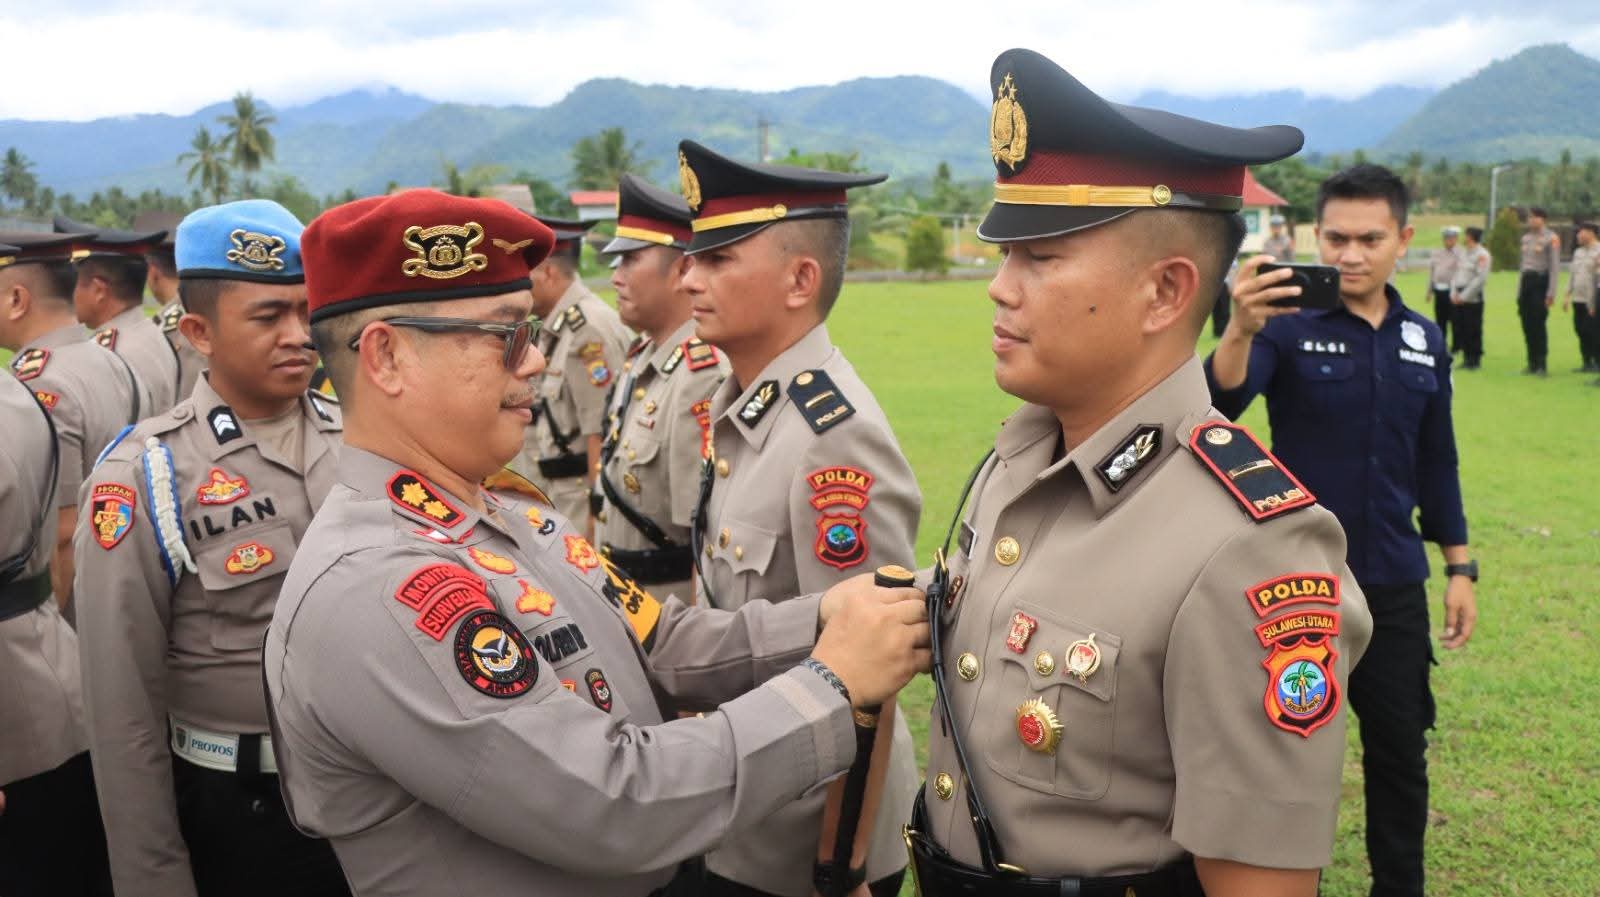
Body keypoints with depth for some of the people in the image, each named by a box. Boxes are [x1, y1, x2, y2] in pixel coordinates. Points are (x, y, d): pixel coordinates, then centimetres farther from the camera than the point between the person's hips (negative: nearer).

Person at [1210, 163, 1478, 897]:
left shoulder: (1424, 342, 4)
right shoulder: (1289, 328, -10)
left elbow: (1436, 463, 12)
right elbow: (1219, 404, -29)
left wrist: (1459, 567, 10)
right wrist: (1242, 331, -48)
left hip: (1394, 585, 4)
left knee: (1400, 751, 15)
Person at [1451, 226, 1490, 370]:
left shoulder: (1482, 255, -9)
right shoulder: (1464, 252, 15)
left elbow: (1481, 279, -15)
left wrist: (1464, 296, -16)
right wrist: (1454, 293, 2)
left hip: (1473, 298, -7)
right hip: (1459, 298, 7)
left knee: (1473, 330, -4)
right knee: (1461, 329, 9)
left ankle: (1475, 360, 4)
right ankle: (1467, 358, 17)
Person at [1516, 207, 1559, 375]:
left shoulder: (1551, 238, -7)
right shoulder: (1526, 237, 15)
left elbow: (1555, 266, -10)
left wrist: (1551, 293, -15)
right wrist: (1519, 291, 17)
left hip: (1541, 281, -7)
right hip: (1526, 281, 7)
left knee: (1538, 325, -9)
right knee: (1527, 325, 6)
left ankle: (1541, 365, -4)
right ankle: (1532, 363, 13)